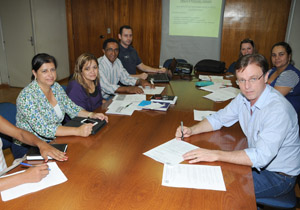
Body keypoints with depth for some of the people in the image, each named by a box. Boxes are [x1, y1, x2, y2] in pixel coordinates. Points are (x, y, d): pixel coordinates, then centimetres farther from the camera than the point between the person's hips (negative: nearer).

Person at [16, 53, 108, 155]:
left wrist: (91, 114, -7)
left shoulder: (56, 87, 2)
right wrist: (78, 131, -35)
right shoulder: (27, 97, -21)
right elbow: (44, 129, -29)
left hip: (54, 140, 7)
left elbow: (71, 107, 11)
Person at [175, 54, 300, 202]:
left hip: (280, 177, -6)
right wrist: (191, 130, -11)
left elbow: (261, 156, -37)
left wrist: (215, 155, -40)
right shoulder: (244, 97, -5)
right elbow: (219, 118, 6)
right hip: (257, 163, 7)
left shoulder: (278, 109, -30)